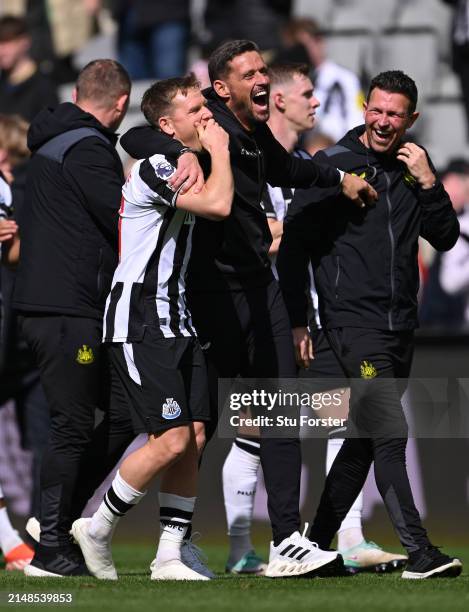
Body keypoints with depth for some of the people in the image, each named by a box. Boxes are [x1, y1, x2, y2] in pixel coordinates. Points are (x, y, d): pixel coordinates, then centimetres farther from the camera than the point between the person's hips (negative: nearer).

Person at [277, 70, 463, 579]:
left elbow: (445, 239, 8)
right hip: (354, 321, -6)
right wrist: (295, 321, -6)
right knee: (390, 434, -16)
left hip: (400, 326, 6)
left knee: (365, 438, 11)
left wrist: (428, 184, -8)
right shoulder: (332, 166, -5)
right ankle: (418, 552, -20)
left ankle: (317, 544, 21)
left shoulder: (412, 169, 11)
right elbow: (292, 246, -3)